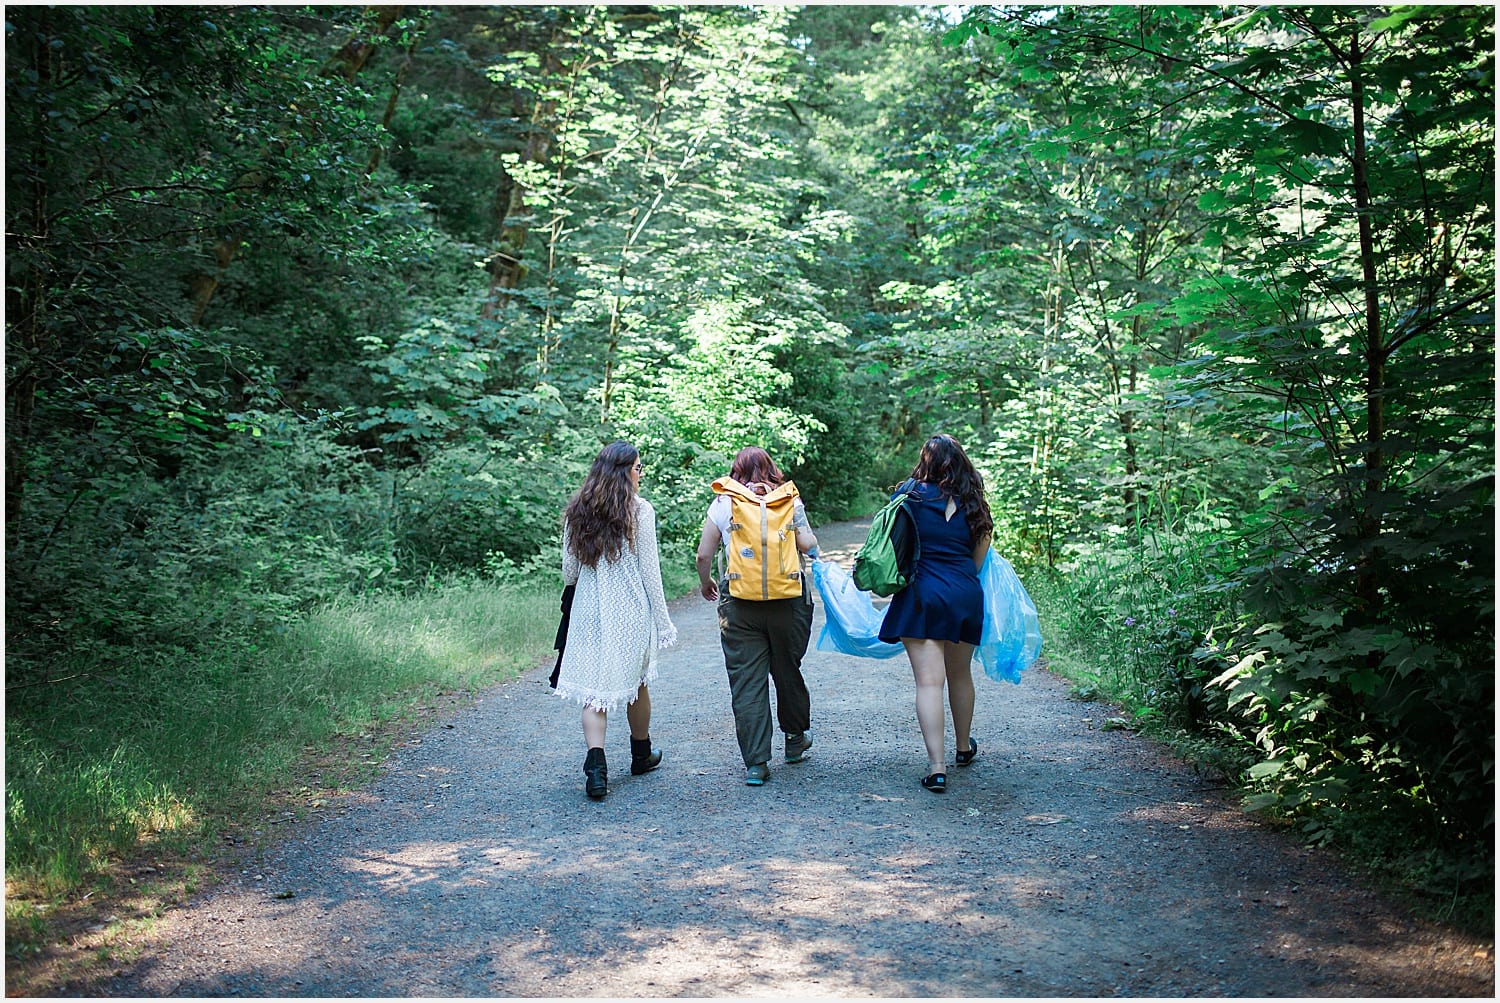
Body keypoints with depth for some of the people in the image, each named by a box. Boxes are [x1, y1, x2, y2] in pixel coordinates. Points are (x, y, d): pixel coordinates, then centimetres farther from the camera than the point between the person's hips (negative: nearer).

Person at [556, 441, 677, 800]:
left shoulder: (577, 511, 4)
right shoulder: (639, 510, -8)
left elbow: (569, 571, 7)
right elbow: (649, 571, -7)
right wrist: (662, 621, -2)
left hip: (589, 611, 2)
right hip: (631, 612, -2)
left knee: (595, 688, 2)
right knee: (635, 682, 16)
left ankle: (595, 766, -13)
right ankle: (642, 755, 34)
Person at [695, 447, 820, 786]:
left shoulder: (722, 503, 1)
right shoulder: (789, 499, 1)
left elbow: (703, 555, 2)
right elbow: (808, 545, -6)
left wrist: (705, 583, 20)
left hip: (739, 602, -1)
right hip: (788, 600, 1)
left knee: (746, 681, 3)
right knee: (787, 670, 19)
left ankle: (755, 763, 2)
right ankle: (796, 738, 38)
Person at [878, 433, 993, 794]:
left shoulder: (910, 494, -1)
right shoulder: (973, 503, 6)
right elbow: (980, 557, 11)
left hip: (921, 595, -3)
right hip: (966, 596, 3)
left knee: (929, 680, -5)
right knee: (960, 674, 20)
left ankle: (937, 767, -10)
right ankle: (964, 747, 40)